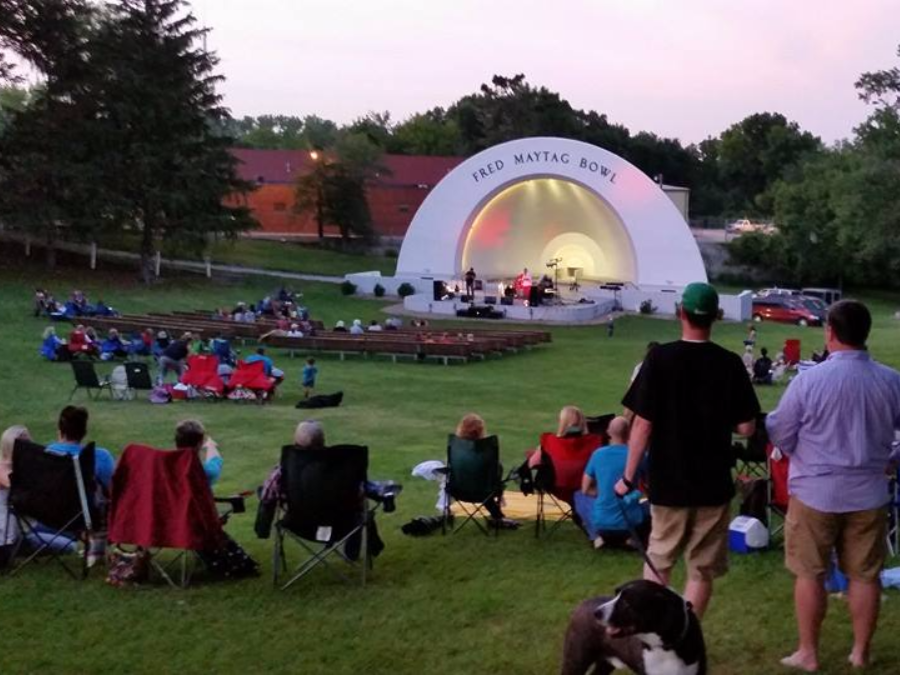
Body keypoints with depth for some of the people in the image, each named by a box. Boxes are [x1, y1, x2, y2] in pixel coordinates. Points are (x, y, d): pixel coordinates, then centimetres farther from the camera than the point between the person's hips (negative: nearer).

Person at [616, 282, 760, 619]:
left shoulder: (660, 359, -10)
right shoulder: (729, 364, -6)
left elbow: (642, 424, -12)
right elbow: (746, 428, -4)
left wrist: (628, 477, -3)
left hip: (668, 481, 0)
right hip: (714, 482, 0)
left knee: (658, 560, 18)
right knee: (703, 570, 11)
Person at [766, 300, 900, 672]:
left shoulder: (808, 380, -14)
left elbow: (781, 435, -5)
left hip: (816, 491, -2)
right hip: (868, 493, 3)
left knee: (810, 574, 9)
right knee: (865, 575, 12)